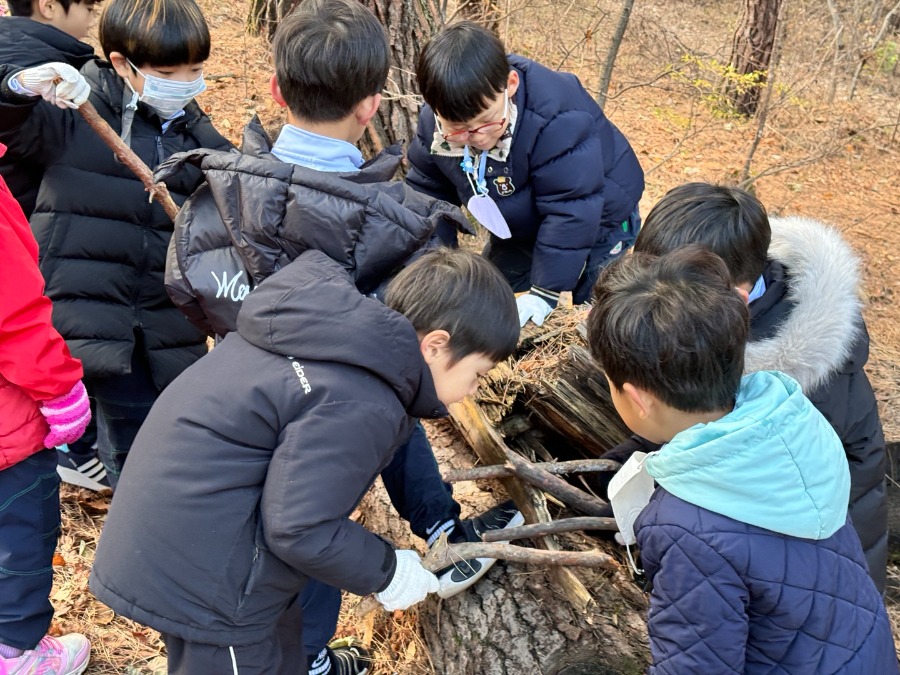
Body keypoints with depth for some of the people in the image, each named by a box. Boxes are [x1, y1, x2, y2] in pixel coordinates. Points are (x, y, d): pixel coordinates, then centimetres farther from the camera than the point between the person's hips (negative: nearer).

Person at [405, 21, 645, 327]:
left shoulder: (558, 119, -41)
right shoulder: (434, 123, -22)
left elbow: (570, 212, -35)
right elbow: (428, 193, -7)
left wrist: (544, 293, -33)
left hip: (595, 221, -5)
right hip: (520, 226, 6)